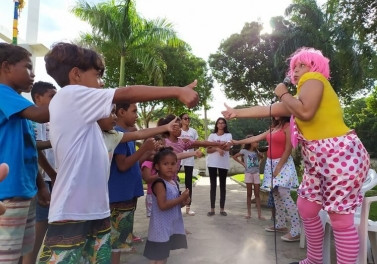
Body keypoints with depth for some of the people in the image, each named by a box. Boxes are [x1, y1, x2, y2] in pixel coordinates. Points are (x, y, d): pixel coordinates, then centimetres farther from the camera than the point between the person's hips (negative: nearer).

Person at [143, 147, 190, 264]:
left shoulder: (174, 182, 6)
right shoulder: (159, 183, -20)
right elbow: (163, 205, -28)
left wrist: (183, 202, -3)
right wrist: (181, 198, -22)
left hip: (172, 227, 9)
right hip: (161, 228, -9)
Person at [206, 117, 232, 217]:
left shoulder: (228, 135, 6)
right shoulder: (212, 135, 9)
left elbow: (228, 147, -11)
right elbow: (208, 150, 1)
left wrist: (215, 145, -10)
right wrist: (217, 148, -16)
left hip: (223, 163, -1)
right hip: (212, 163, 1)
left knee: (223, 185, 5)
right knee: (213, 185, 4)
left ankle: (222, 209, 12)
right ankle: (212, 209, 8)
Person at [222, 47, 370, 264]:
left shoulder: (314, 78, -4)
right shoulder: (302, 94, 21)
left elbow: (305, 112, -24)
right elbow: (268, 110, 21)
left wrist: (283, 94, -7)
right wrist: (238, 112, 23)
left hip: (341, 155, -10)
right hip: (319, 160, 10)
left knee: (340, 218, -3)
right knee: (306, 208, 14)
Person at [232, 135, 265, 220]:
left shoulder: (256, 151, 7)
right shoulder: (244, 151, -6)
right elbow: (234, 156, -4)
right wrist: (242, 163, -7)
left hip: (256, 174, 3)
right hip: (248, 174, -3)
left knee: (257, 194, 4)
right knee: (249, 194, 4)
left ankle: (259, 214, 6)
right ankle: (249, 213, 13)